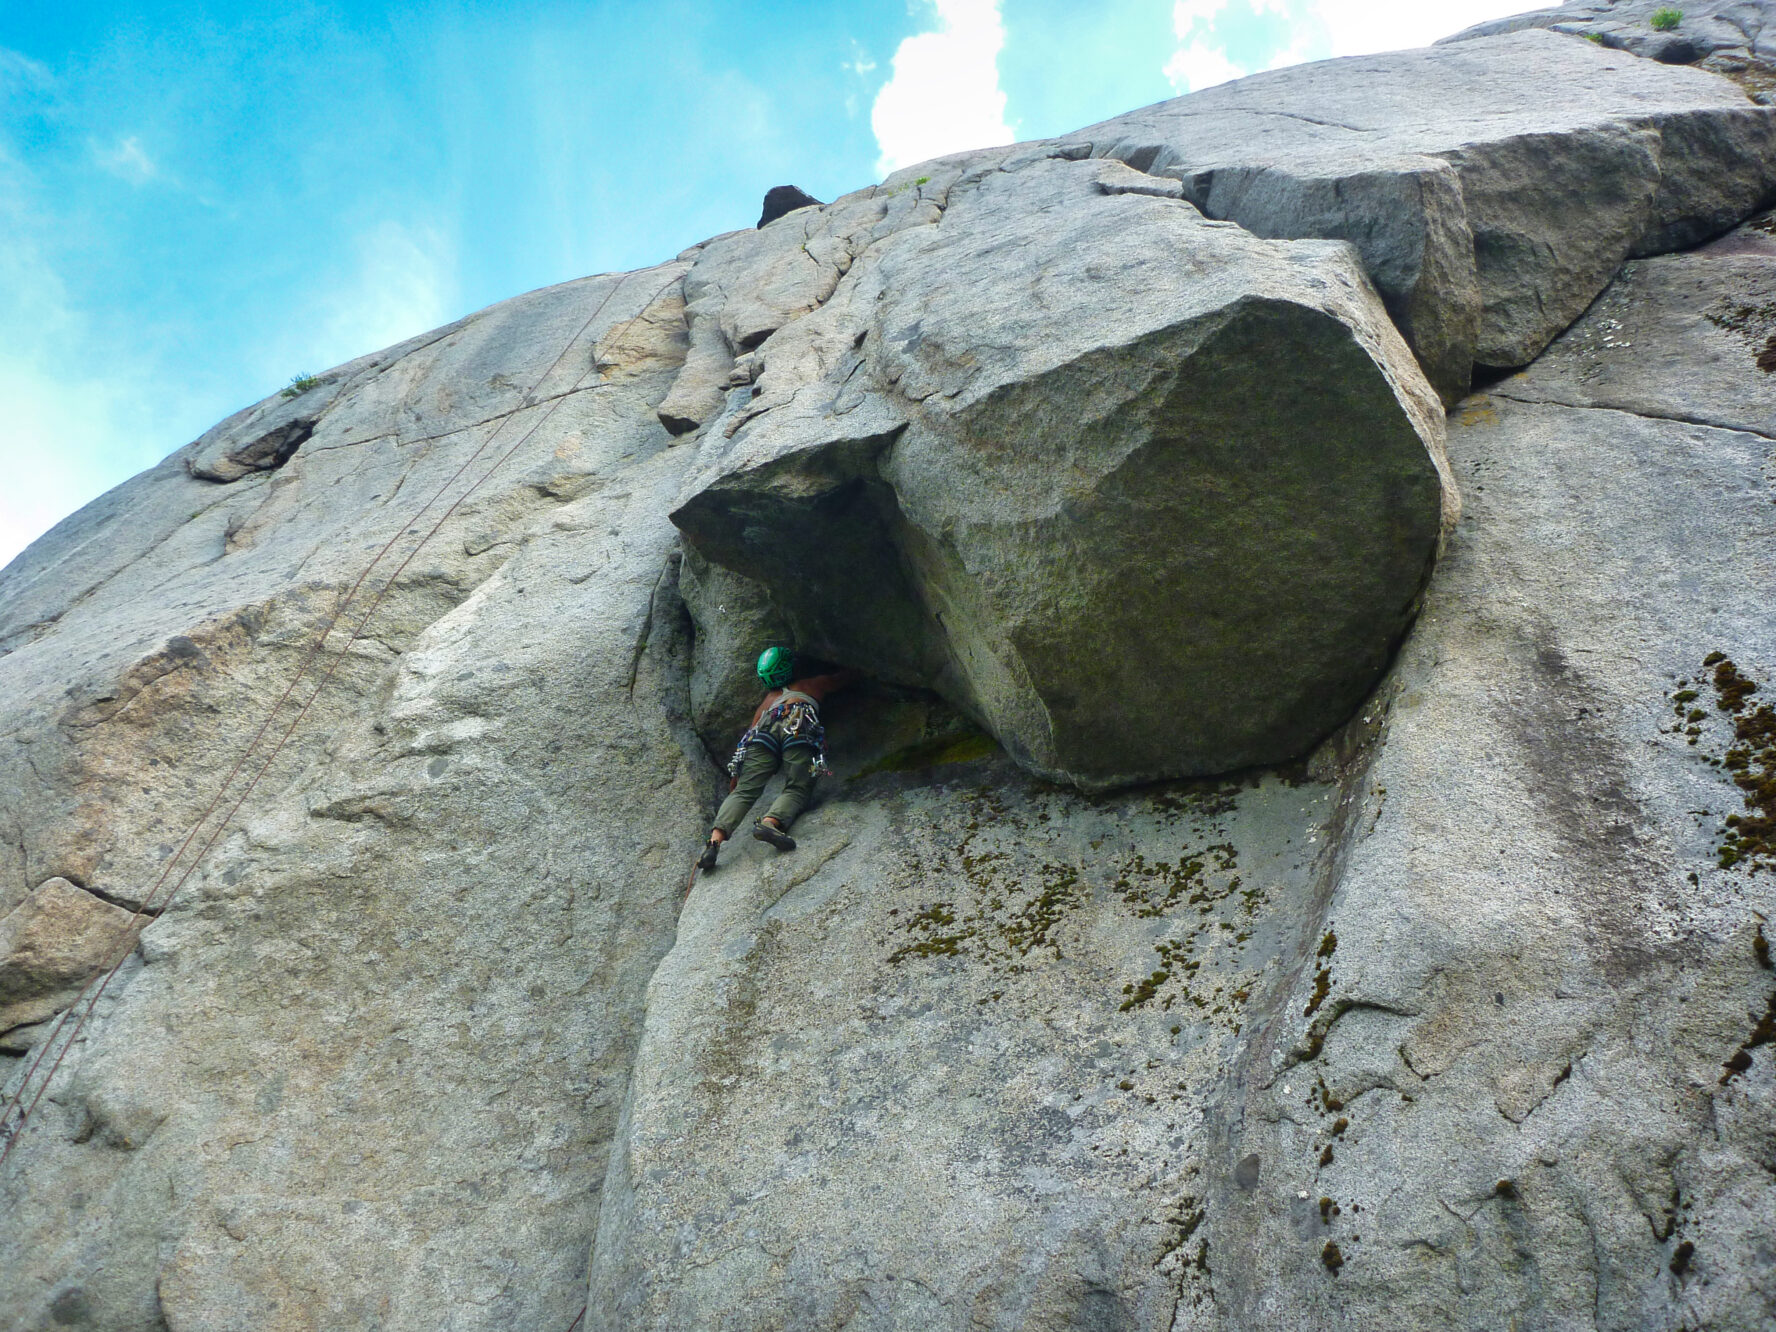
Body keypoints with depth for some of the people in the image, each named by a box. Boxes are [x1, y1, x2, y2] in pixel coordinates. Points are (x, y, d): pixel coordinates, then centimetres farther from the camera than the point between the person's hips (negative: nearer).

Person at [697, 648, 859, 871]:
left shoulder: (766, 701, 40)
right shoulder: (813, 684, 36)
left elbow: (751, 732, 34)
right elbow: (851, 676, 50)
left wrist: (736, 777, 40)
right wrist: (856, 671, 74)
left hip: (765, 728, 3)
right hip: (800, 727, -3)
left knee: (745, 791, -4)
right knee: (796, 790, -8)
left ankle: (716, 838, -25)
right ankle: (771, 822, -39)